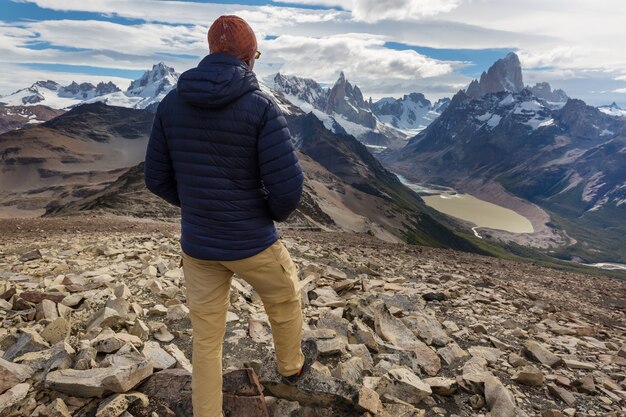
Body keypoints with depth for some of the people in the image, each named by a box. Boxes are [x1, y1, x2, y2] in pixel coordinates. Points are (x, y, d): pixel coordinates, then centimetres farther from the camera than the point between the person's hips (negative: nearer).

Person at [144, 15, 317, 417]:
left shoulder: (172, 103, -1)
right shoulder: (261, 105, -17)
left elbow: (158, 179, 3)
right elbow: (288, 186, -22)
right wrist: (275, 213, 1)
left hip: (197, 244, 4)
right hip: (253, 243, -3)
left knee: (207, 338, 19)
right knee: (286, 301, 28)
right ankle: (292, 364, 54)